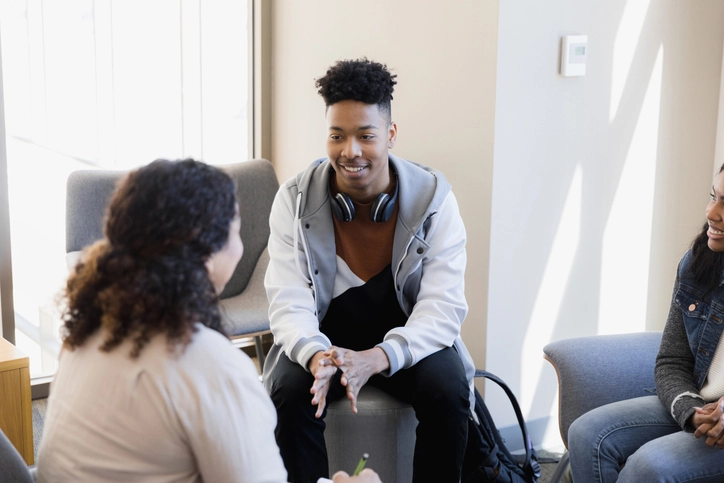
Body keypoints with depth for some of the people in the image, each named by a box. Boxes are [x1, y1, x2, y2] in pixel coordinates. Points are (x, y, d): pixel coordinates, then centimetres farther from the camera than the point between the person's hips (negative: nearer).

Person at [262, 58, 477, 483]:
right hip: (324, 338, 1)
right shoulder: (295, 200, -12)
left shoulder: (433, 197, -14)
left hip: (409, 338, 0)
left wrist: (376, 358, -38)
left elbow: (443, 306, -20)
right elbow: (289, 304, -17)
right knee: (291, 393, -28)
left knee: (448, 391, -28)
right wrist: (317, 357, -40)